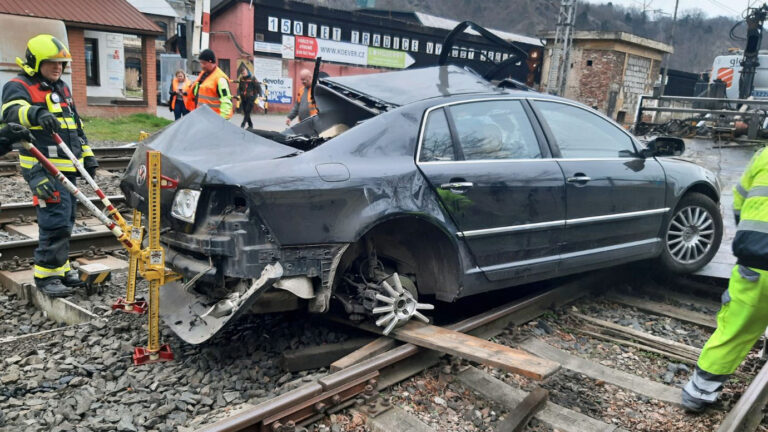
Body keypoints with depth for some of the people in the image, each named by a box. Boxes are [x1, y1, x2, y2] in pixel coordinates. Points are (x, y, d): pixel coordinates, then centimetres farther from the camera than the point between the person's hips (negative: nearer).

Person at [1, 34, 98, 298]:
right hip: (43, 169, -8)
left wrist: (87, 155, 21)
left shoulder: (62, 88, 20)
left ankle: (60, 268, 23)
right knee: (56, 222, -13)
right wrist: (36, 113, -49)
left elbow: (77, 125, 26)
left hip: (67, 167, 8)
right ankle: (46, 275, -3)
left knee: (65, 222, 13)